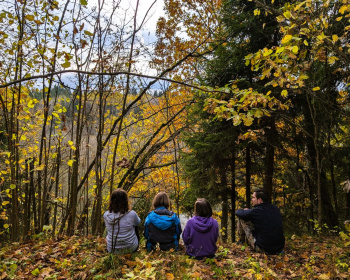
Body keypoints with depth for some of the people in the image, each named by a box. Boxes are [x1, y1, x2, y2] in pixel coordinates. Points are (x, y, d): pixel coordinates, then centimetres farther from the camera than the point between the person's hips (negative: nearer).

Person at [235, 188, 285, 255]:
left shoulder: (254, 212, -17)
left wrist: (245, 211, 23)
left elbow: (238, 212, 0)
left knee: (241, 218, 2)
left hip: (263, 249, -6)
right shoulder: (276, 209, 2)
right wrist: (248, 212, 25)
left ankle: (241, 240, 25)